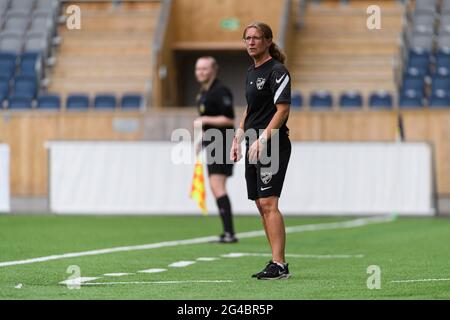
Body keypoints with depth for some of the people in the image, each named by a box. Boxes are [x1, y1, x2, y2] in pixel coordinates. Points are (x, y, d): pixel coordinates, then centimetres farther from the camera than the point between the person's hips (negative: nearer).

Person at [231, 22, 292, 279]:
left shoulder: (277, 71, -10)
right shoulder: (251, 72, 17)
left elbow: (282, 109, -16)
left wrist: (262, 139, -22)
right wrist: (239, 138, 18)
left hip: (273, 145, -9)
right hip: (254, 145, 9)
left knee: (268, 203, -15)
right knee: (261, 205, 8)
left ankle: (279, 265, -16)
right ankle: (278, 262, 12)